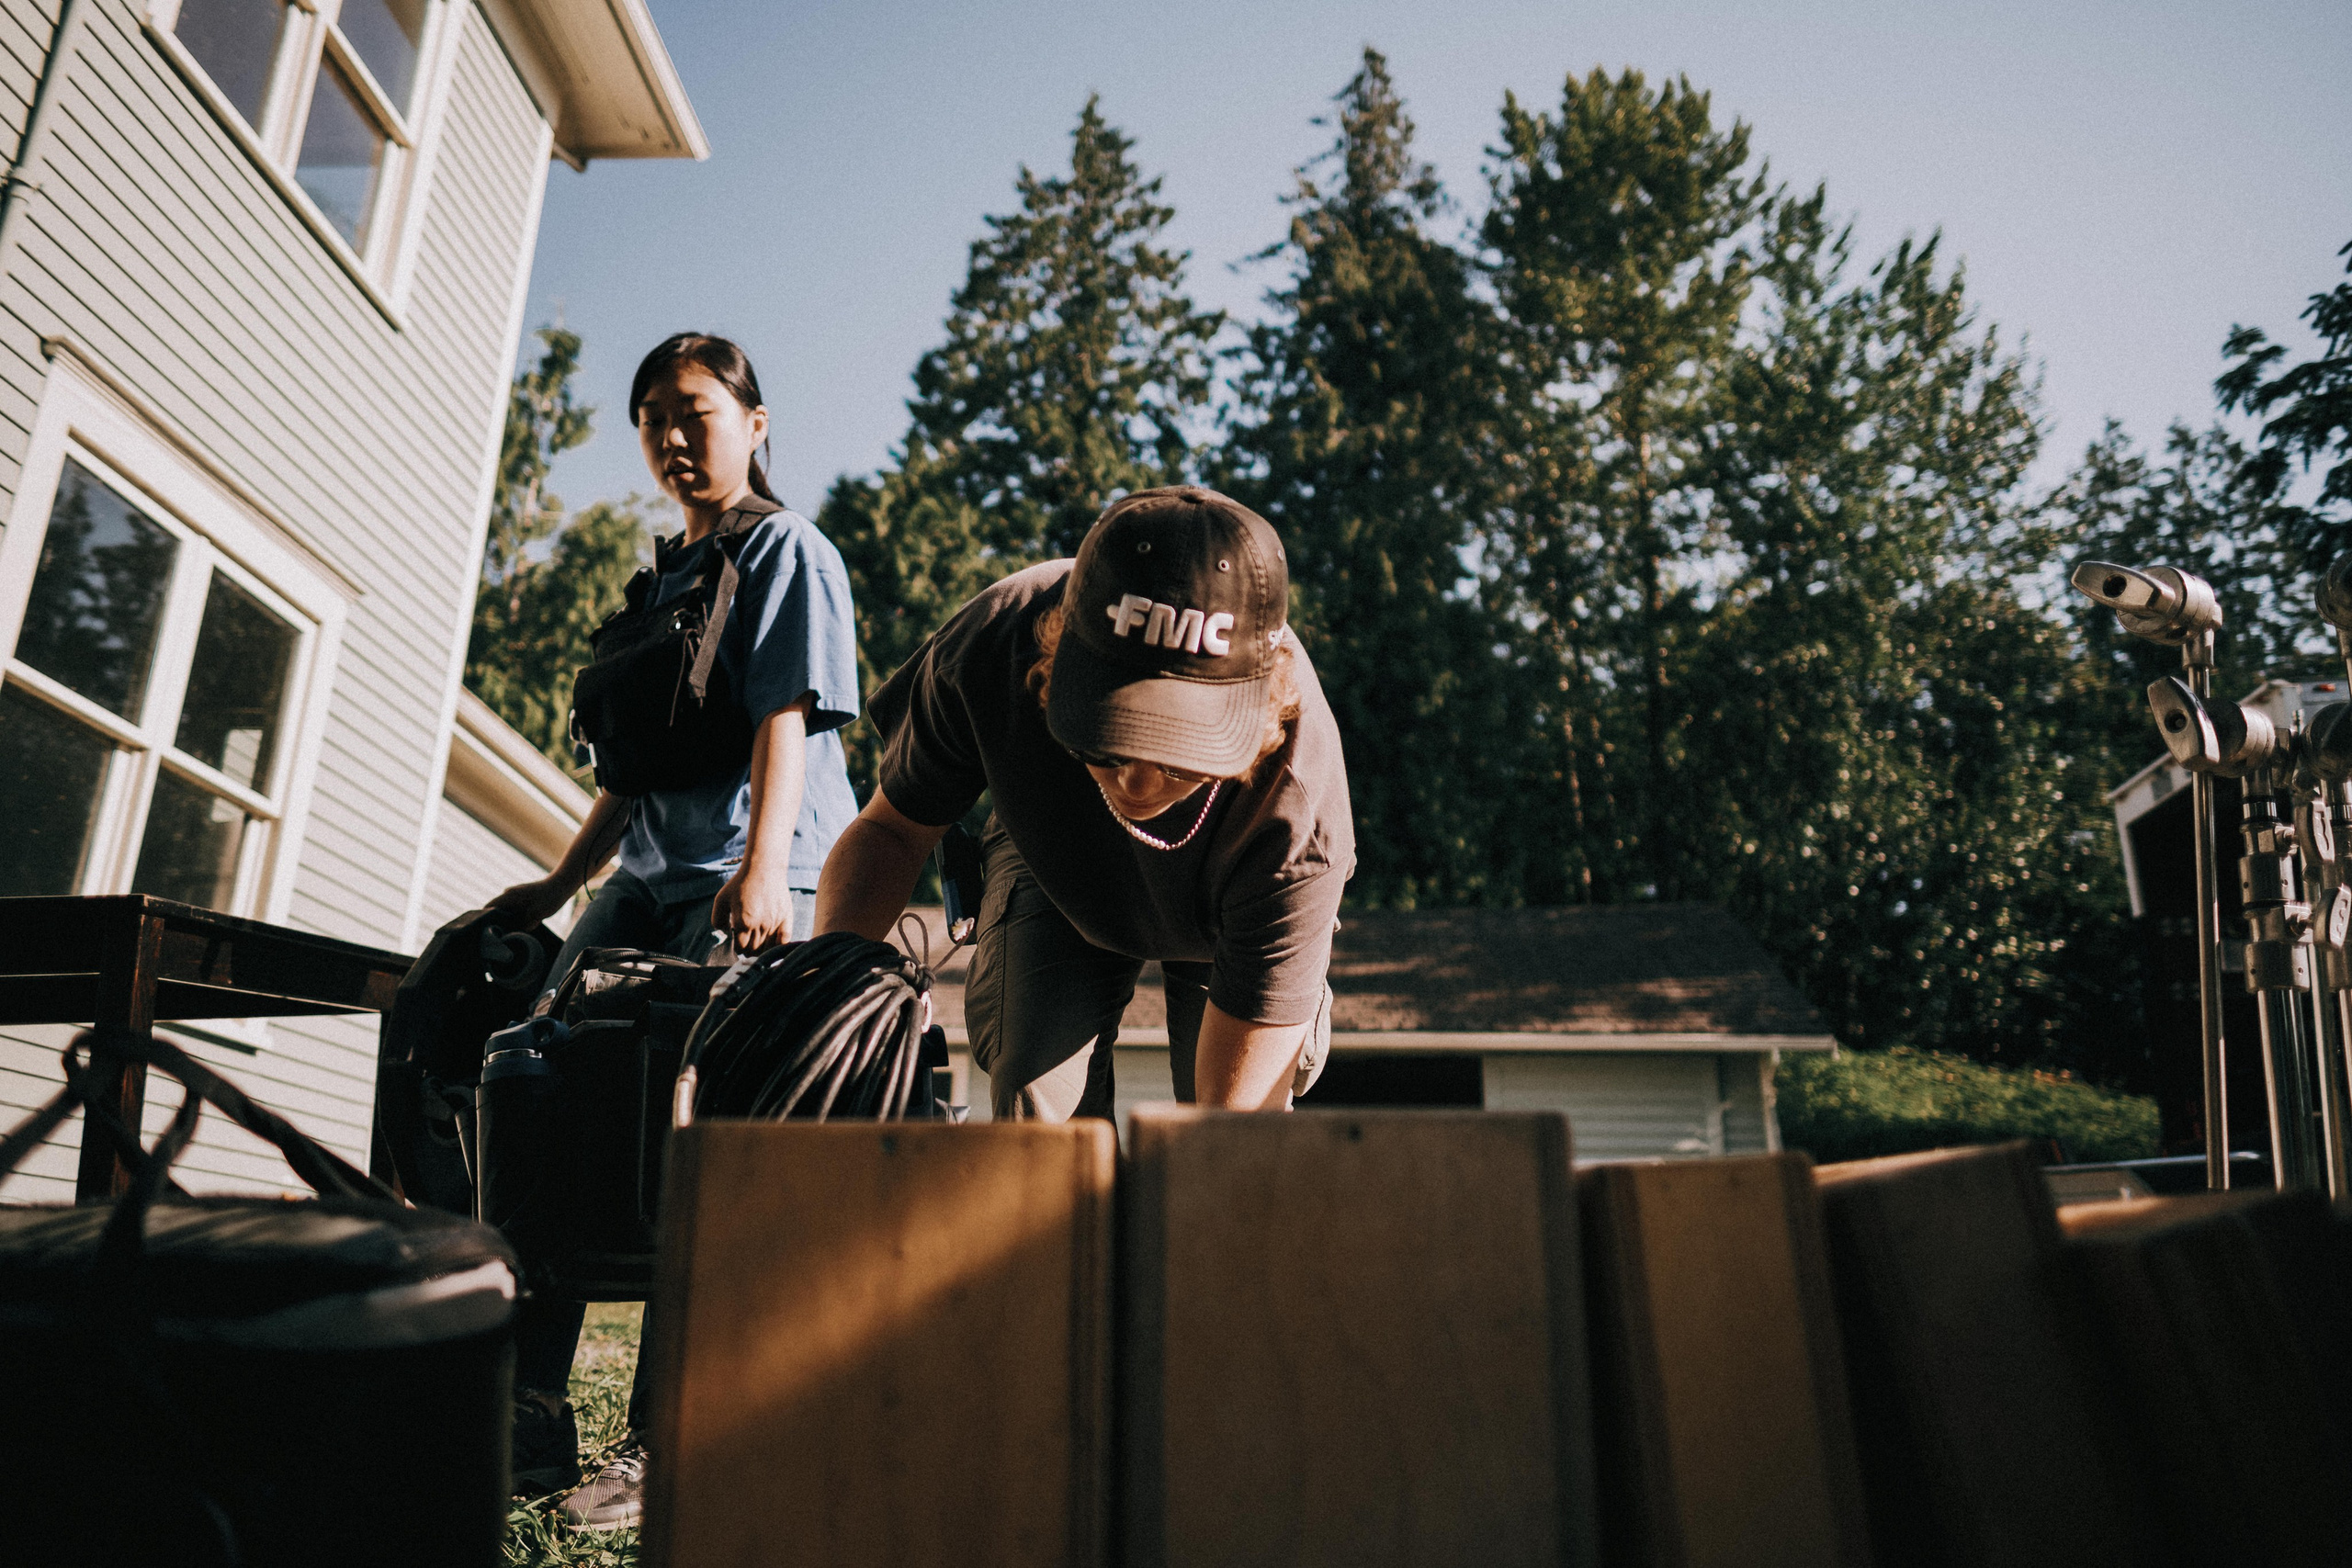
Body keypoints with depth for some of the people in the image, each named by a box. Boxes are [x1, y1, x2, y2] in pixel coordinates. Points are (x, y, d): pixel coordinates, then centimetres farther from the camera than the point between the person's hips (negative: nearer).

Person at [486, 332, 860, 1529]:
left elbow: (787, 719, -13)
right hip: (650, 879, 8)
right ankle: (528, 1414, 7)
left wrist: (764, 864, -27)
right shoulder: (664, 576, 25)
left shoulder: (785, 548, 2)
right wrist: (559, 885, 22)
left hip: (756, 886, -8)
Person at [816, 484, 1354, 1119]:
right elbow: (890, 829, -19)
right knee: (1036, 1093, -16)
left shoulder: (1298, 823, -45)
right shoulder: (991, 647, -39)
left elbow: (1232, 1111, -35)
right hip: (1053, 876, 1)